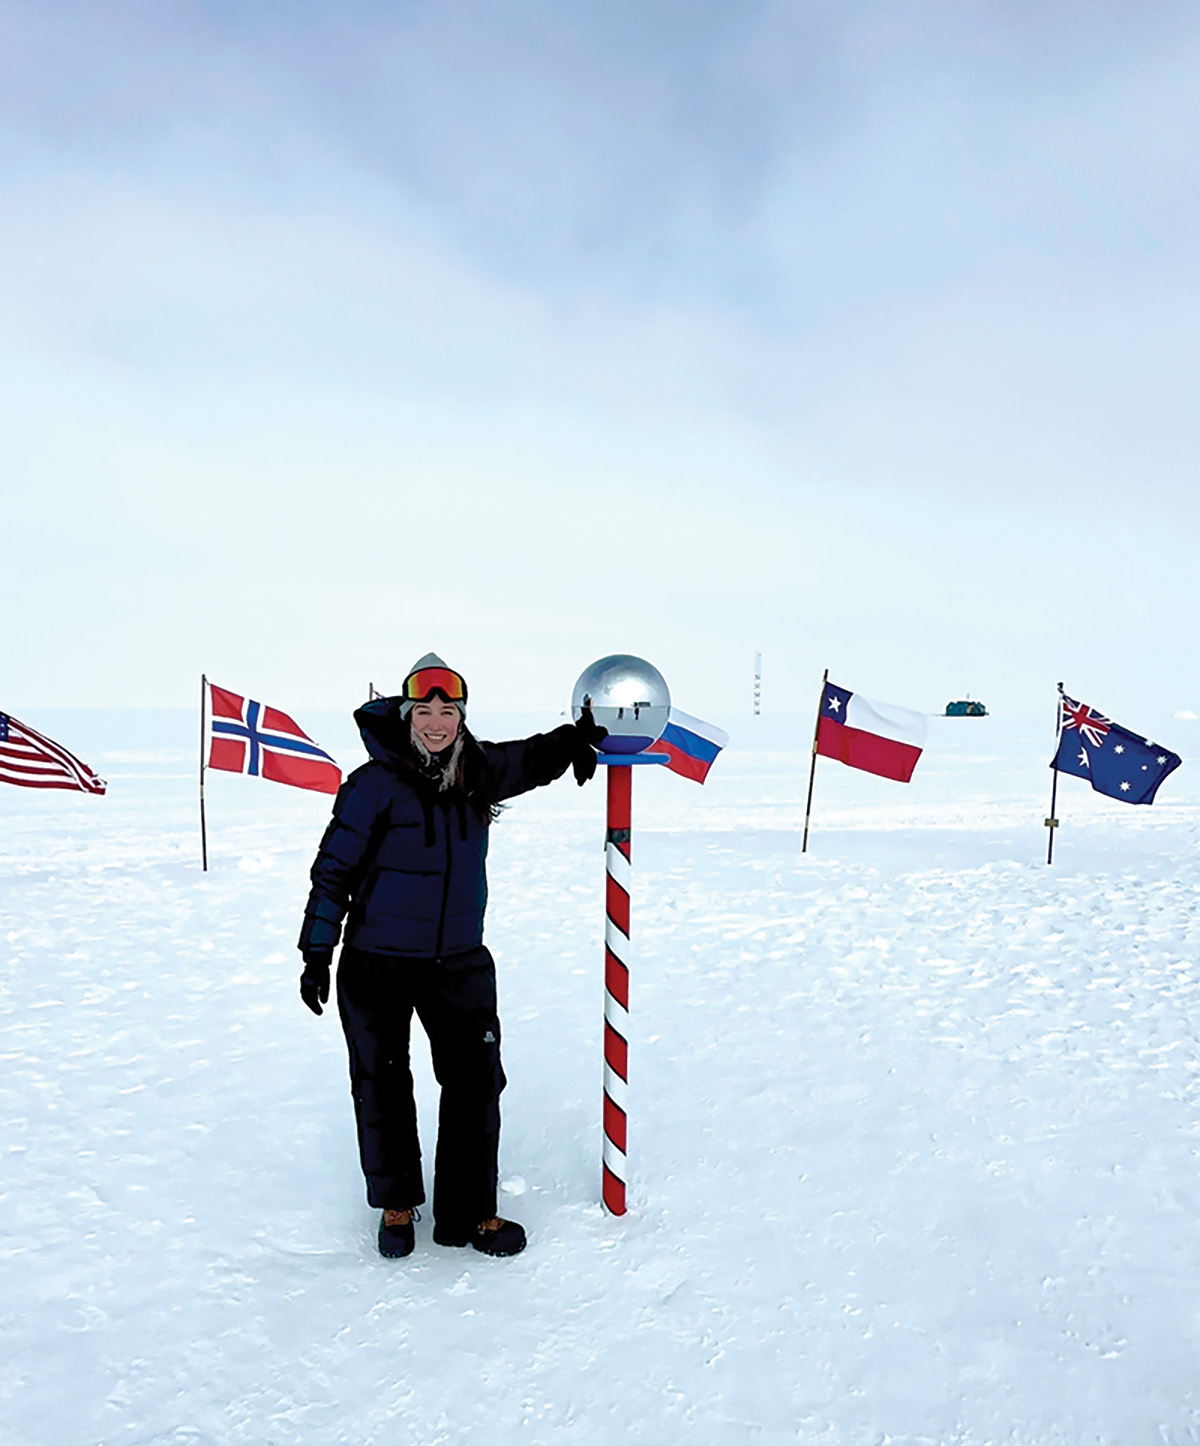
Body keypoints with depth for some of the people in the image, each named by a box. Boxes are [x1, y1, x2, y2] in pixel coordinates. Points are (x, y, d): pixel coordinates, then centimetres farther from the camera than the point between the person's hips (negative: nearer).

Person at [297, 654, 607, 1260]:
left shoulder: (480, 772, -1)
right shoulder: (375, 785, -15)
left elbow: (531, 761, 18)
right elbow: (334, 870, -8)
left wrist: (577, 738, -1)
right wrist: (317, 953, -6)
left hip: (459, 962, 4)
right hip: (377, 965, -3)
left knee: (476, 1083, 6)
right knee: (382, 1087, 12)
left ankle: (470, 1211, 24)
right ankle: (397, 1203, 35)